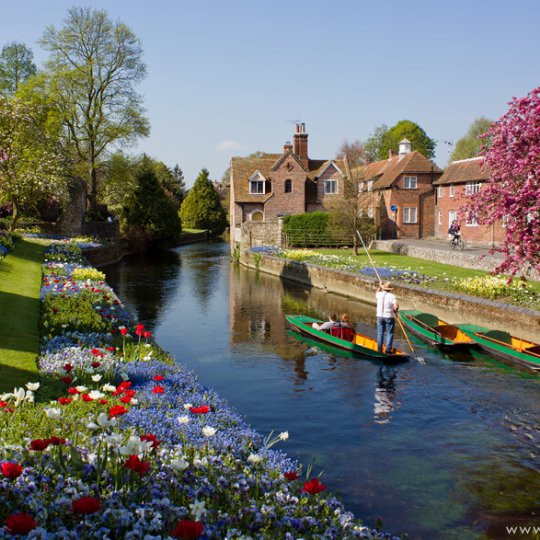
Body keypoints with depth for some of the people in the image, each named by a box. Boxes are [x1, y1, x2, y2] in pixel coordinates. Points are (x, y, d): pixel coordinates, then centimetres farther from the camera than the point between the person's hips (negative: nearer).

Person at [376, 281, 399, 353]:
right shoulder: (392, 296, -11)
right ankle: (388, 349, -1)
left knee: (380, 333, 10)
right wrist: (395, 311, -2)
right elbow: (396, 306, -22)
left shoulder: (379, 294, 0)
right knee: (389, 333, 4)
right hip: (389, 317, -4)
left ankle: (379, 349, 11)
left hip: (380, 316, 4)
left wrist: (379, 287, 38)